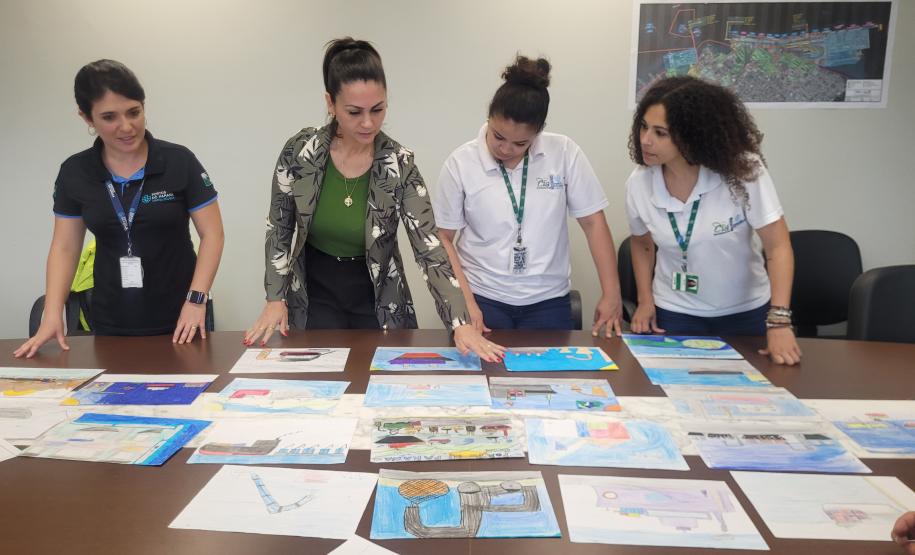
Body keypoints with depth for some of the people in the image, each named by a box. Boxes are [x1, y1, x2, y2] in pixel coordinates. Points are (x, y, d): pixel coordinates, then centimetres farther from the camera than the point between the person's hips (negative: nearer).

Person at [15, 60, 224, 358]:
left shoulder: (179, 161, -9)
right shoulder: (74, 172, 0)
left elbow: (212, 234, -7)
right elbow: (64, 247, 5)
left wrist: (196, 299, -15)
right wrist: (52, 315, -6)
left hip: (177, 320, -2)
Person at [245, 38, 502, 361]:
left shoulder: (399, 164, -16)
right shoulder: (300, 151, -12)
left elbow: (429, 247, -20)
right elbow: (279, 228, 0)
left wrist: (461, 323, -29)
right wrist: (275, 298, -6)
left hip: (379, 301, 0)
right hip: (315, 296, 1)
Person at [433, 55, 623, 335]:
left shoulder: (564, 153, -8)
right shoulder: (460, 162, -8)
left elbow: (592, 221, -3)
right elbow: (443, 238, -3)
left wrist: (611, 294, -5)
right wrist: (465, 302, -12)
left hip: (548, 300, 1)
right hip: (482, 297, -1)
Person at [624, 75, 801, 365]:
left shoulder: (743, 170, -22)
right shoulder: (638, 184, -13)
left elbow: (778, 247, -20)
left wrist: (779, 321, -26)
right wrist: (645, 301, -3)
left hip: (745, 312, -1)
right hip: (675, 314, 1)